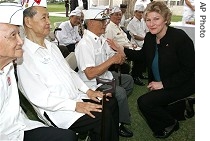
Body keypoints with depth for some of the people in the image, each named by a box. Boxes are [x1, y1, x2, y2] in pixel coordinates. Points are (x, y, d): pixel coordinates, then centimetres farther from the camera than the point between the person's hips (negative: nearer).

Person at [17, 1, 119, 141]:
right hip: (56, 110, -8)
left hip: (76, 97, 8)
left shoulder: (52, 46, 12)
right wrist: (75, 106, -20)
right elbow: (39, 98, -19)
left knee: (111, 103, -2)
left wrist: (88, 90, 5)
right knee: (104, 117, -21)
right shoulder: (24, 57, -15)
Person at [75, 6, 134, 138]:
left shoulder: (101, 39, 5)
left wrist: (119, 57, -15)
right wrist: (112, 60, -30)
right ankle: (120, 124, -1)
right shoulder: (84, 44, -24)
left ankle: (118, 108, 30)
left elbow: (112, 57, 10)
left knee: (128, 80, 17)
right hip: (92, 84, -10)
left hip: (104, 75, 10)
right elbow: (90, 74, -31)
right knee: (120, 92, -24)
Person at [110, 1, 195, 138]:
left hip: (182, 84, -7)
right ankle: (180, 107, 28)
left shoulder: (180, 37, -23)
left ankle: (170, 122, 9)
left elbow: (189, 69, -20)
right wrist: (122, 50, 0)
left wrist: (163, 84, -21)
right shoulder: (149, 37, -4)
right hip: (159, 84, 8)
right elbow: (143, 55, 15)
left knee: (144, 102, -18)